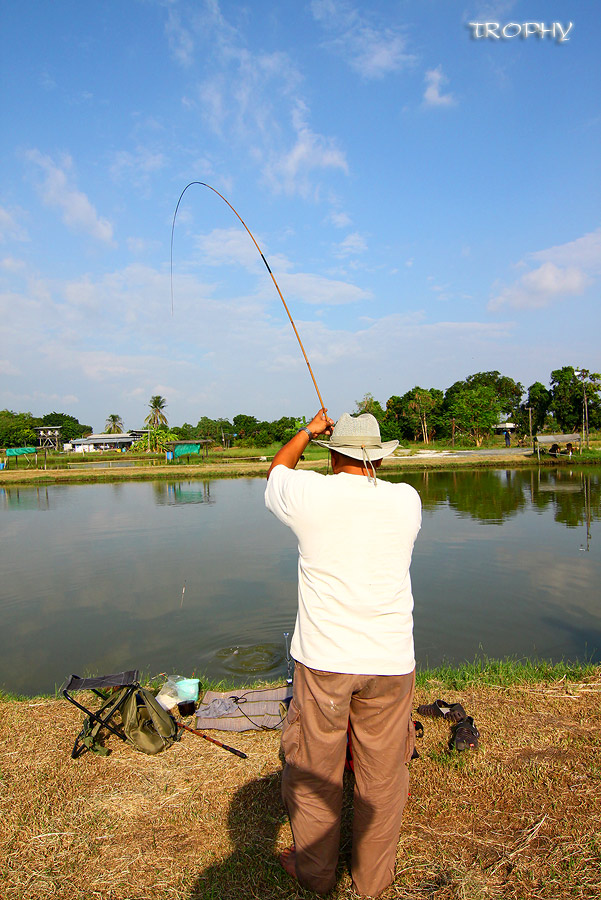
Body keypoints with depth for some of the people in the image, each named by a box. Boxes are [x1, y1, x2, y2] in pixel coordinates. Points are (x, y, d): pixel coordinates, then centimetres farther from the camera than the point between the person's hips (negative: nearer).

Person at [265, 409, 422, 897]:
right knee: (383, 774, 19)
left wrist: (309, 431, 25)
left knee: (314, 769, 18)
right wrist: (368, 469, 34)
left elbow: (277, 470, 13)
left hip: (323, 659, -2)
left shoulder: (309, 495, -10)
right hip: (390, 661, 2)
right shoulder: (407, 500, -4)